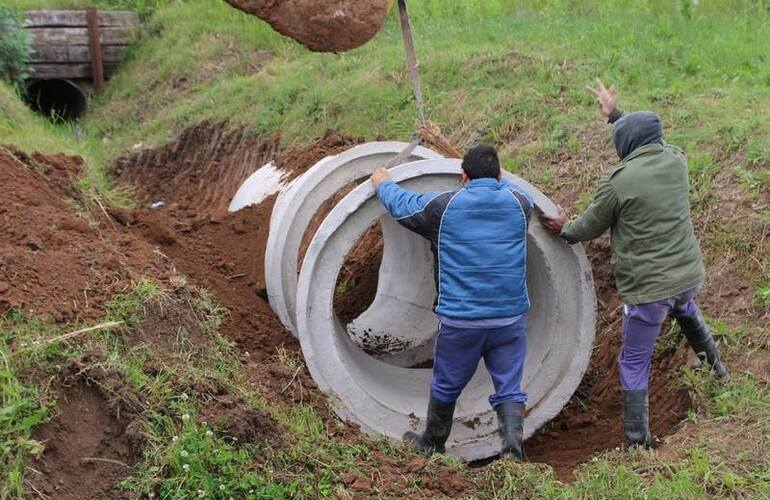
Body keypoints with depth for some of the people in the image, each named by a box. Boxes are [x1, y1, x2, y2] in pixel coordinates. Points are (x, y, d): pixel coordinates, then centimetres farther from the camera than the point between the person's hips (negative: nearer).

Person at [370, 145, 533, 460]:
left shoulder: (443, 206, -4)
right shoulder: (519, 201, 3)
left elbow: (402, 206, 13)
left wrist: (383, 183, 32)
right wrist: (493, 180, 44)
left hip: (460, 319, -1)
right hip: (510, 317, 2)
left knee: (446, 386, 16)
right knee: (509, 389, 7)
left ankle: (432, 443, 35)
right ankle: (513, 447, -7)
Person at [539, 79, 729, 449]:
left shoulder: (618, 181, -16)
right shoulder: (676, 160, -2)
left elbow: (589, 228, -2)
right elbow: (650, 139, 23)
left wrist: (564, 229, 19)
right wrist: (614, 114, 32)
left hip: (646, 287, -6)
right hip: (689, 275, 6)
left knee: (634, 364, 8)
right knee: (685, 309, 41)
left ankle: (637, 442, 13)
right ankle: (712, 363, 58)